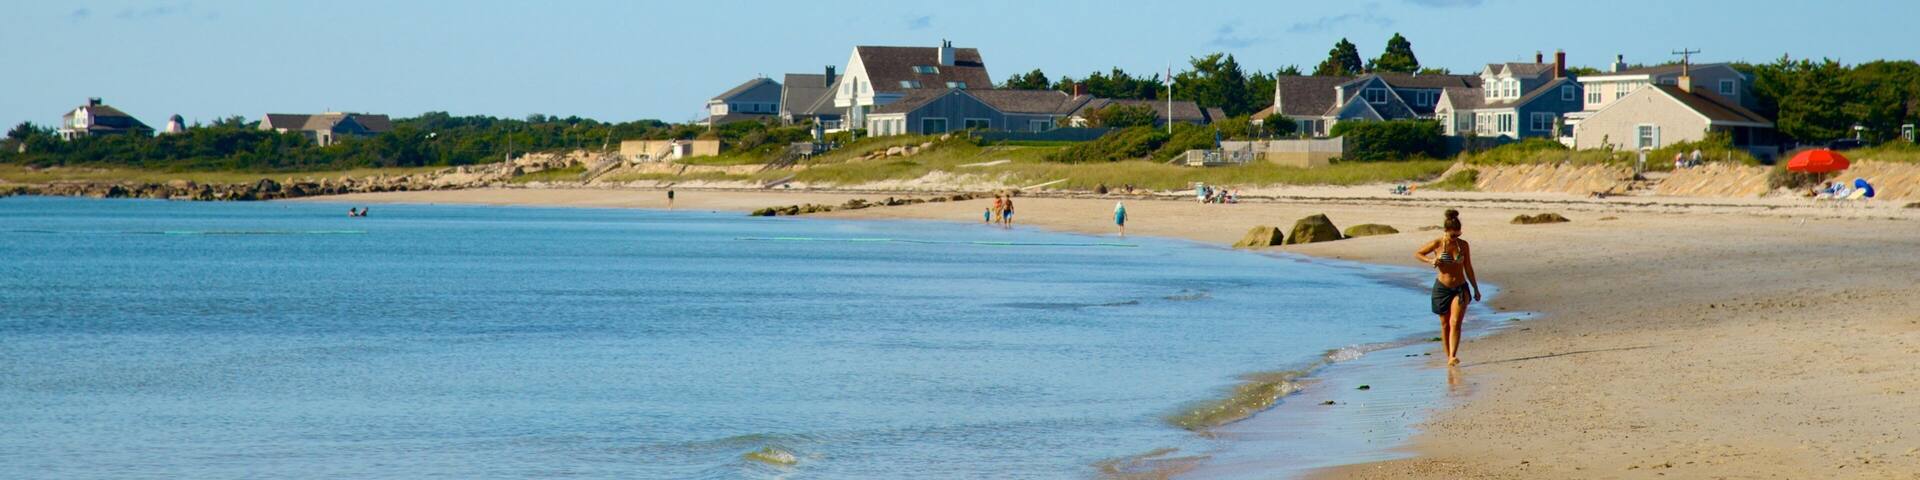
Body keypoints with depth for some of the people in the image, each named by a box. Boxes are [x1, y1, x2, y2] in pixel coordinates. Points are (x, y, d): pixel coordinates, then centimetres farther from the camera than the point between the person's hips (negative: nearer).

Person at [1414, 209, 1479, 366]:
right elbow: (1417, 254, 7)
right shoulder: (1437, 244, -5)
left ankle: (1453, 357, -23)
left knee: (1455, 322, -15)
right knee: (1445, 324, 6)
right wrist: (1430, 261, -12)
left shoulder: (1463, 245, 2)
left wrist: (1476, 289, 15)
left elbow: (1468, 269, 11)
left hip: (1461, 288, 0)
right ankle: (1448, 356, 19)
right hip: (1442, 287, 0)